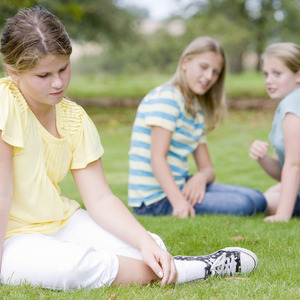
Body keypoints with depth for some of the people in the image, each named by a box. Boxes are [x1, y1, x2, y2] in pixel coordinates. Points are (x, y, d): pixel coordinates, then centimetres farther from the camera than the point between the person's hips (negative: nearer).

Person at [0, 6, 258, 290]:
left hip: (61, 223, 6)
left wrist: (146, 242, -16)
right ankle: (202, 268, -21)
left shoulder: (74, 118, 3)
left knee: (151, 246, -18)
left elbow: (100, 199, -2)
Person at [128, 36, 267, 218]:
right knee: (244, 205, -20)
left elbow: (207, 168, 12)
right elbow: (157, 158, -21)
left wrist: (201, 177, -14)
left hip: (180, 185, 9)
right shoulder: (166, 97, -11)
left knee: (257, 200, 5)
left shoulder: (197, 112, 17)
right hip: (156, 199, -9)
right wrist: (178, 201, -34)